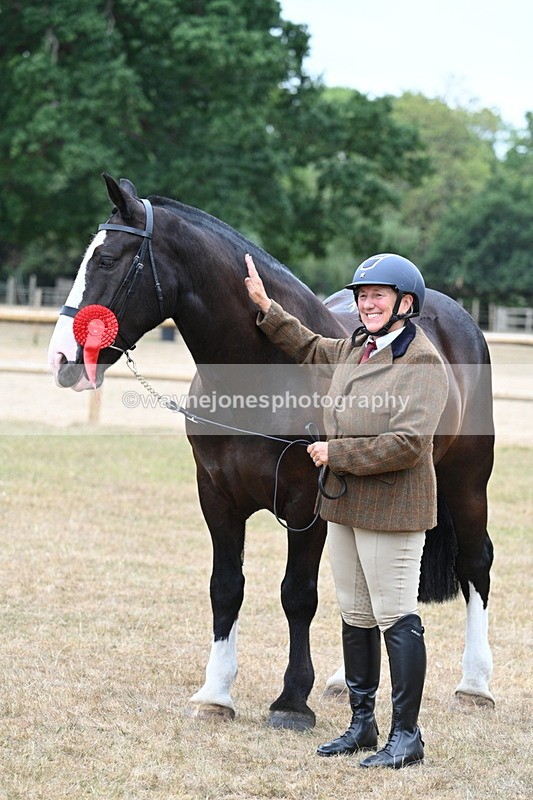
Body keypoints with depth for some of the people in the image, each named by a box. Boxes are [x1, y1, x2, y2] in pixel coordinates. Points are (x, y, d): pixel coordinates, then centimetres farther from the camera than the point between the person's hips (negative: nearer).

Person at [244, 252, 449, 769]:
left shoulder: (423, 362, -15)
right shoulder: (353, 351, 10)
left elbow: (406, 444, -23)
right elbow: (308, 348, 33)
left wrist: (335, 453, -16)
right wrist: (266, 308, 27)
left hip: (392, 509, -8)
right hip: (343, 503, 9)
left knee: (396, 619, -4)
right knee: (355, 618, 15)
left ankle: (406, 736, 4)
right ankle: (362, 724, 26)